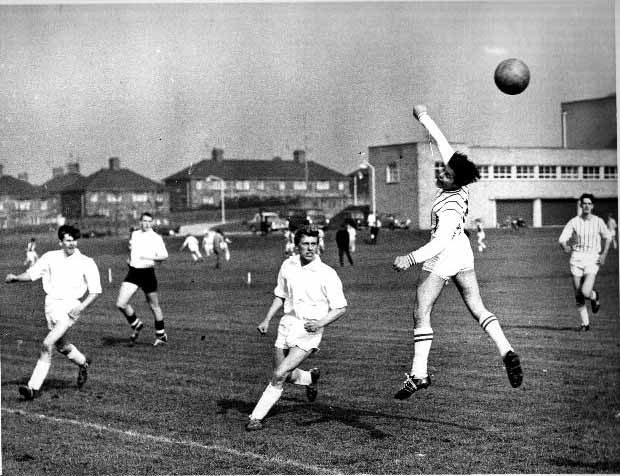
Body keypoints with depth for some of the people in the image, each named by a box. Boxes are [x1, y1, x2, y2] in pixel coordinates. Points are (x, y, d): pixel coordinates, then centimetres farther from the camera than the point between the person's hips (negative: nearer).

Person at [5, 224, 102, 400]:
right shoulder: (51, 257, 7)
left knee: (47, 345, -18)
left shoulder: (87, 263, -2)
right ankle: (82, 362, 49)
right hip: (51, 303, 5)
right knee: (61, 346, 18)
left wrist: (81, 306, -15)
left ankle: (34, 386, -16)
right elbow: (31, 274, 8)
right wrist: (15, 278, -12)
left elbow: (95, 291, 0)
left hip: (70, 306, -5)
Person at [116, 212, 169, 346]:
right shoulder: (134, 234, 11)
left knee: (154, 306, 6)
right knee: (120, 304, -9)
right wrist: (129, 258, 12)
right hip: (133, 272, 4)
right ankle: (136, 325, 14)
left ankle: (161, 335, 23)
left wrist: (151, 257, -25)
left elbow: (165, 256, -10)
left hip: (147, 273, -4)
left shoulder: (156, 238, -4)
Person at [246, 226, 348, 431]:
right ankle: (311, 378, 45)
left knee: (279, 375, -14)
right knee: (285, 375, 13)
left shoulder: (327, 274, -11)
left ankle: (256, 417, -3)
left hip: (309, 331, -5)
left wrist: (320, 323, -21)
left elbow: (340, 308, -7)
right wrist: (267, 319, 10)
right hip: (287, 323, 5)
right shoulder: (288, 265, 3)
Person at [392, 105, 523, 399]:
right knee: (478, 309, 10)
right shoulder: (460, 184, -6)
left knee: (421, 313, -5)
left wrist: (411, 258, -41)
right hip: (463, 253, 9)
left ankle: (419, 374, -7)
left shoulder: (450, 207, -27)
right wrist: (425, 118, 9)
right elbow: (443, 144, 4)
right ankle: (506, 352, -5)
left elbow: (440, 242, -36)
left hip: (442, 256, -9)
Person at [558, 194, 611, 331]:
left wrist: (604, 254, 3)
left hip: (593, 259, -1)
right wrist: (565, 247, -19)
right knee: (578, 295, 2)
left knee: (585, 292, -18)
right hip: (577, 258, 1)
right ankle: (585, 323, 15)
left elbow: (608, 238, 13)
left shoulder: (598, 221, 1)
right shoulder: (574, 222, 0)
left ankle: (595, 296, 19)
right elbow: (562, 239, -3)